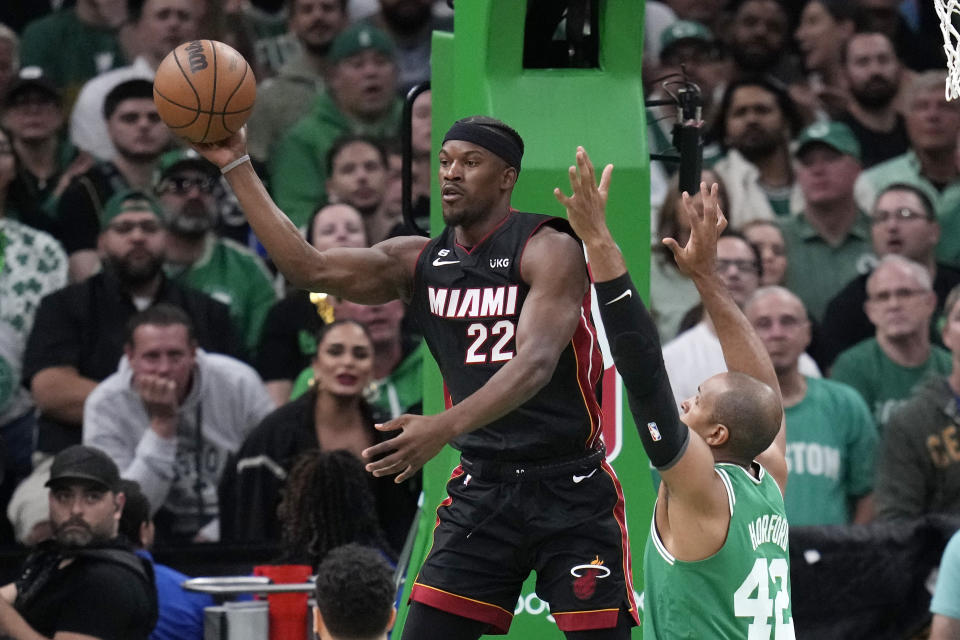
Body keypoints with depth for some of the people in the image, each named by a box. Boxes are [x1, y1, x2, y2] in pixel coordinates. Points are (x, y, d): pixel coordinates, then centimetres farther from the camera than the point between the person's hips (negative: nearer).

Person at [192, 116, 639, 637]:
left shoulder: (549, 250, -12)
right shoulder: (418, 262, 7)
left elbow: (536, 363, -26)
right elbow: (309, 269, -2)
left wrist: (445, 427, -41)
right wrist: (237, 168, -8)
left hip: (570, 492, -5)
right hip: (482, 489, 5)